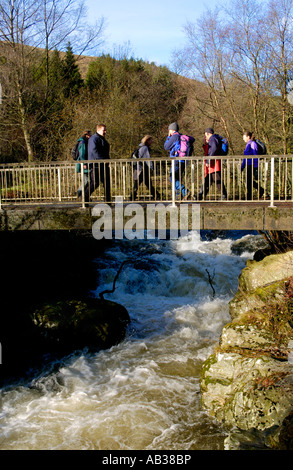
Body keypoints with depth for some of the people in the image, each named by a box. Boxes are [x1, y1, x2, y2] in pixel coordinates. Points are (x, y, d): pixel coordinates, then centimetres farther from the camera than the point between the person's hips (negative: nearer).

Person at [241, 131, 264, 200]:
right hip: (248, 165, 9)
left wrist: (256, 167, -17)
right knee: (248, 181, 13)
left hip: (252, 165, -9)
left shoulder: (253, 144, -12)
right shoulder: (248, 144, 17)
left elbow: (256, 155, -15)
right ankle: (260, 190, 23)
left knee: (249, 181, -6)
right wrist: (242, 166, 23)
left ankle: (249, 197, 1)